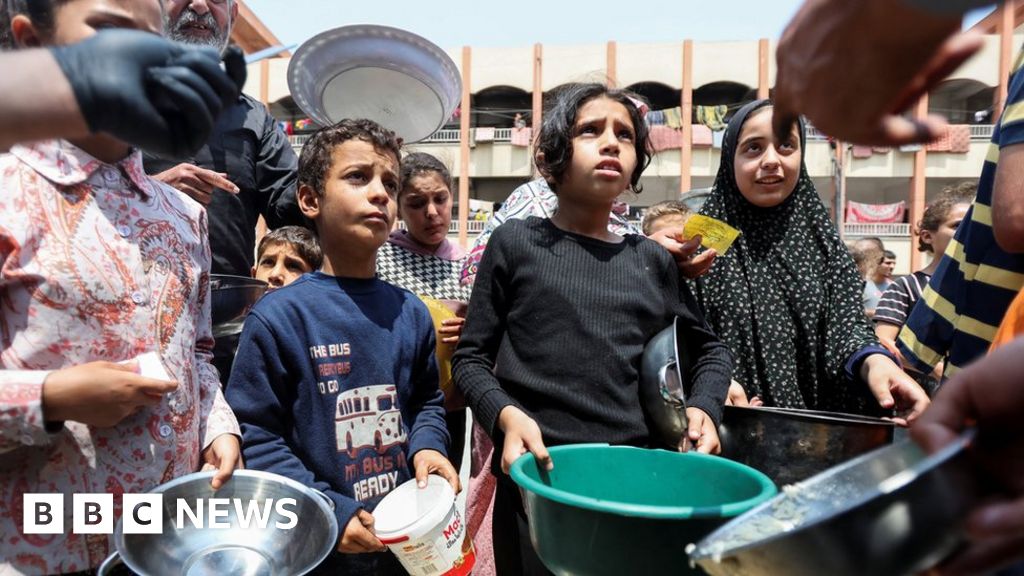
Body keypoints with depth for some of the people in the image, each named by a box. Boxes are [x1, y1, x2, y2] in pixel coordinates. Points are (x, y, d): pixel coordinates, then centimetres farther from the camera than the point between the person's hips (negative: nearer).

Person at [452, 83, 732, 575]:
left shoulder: (652, 261, 8)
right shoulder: (516, 243, 0)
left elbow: (709, 348, 20)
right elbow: (471, 358, 1)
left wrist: (704, 406, 0)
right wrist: (507, 416, -17)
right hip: (538, 474, -2)